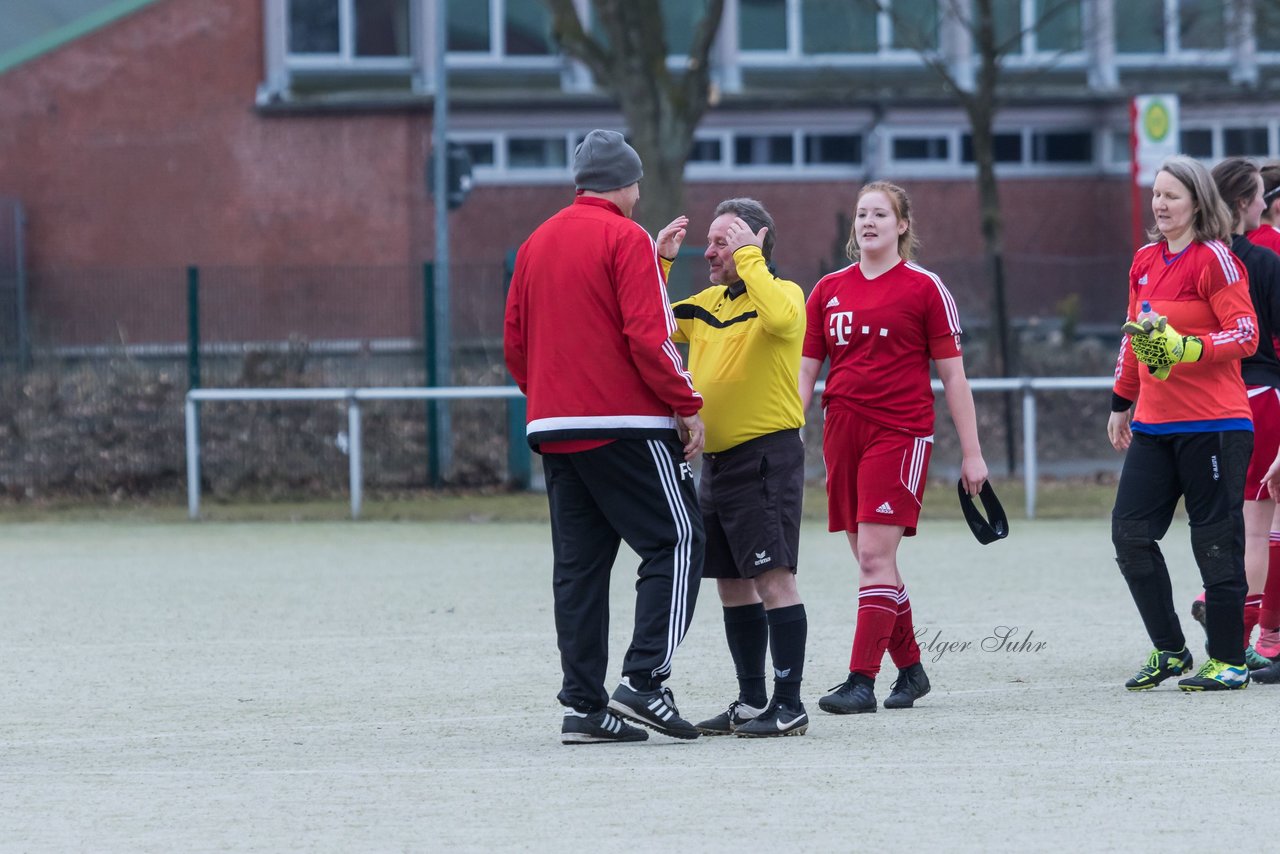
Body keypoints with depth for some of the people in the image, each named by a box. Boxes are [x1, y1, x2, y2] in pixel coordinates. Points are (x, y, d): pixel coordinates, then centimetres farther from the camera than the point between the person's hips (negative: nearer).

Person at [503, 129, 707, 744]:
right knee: (676, 541, -1)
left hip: (553, 431, 7)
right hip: (627, 426, -7)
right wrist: (687, 404, -8)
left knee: (579, 563, 8)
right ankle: (643, 682, -13)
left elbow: (515, 346, 16)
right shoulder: (624, 238, -7)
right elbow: (647, 336, -16)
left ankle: (584, 705, 4)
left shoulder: (536, 244, 14)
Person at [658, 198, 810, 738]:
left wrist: (747, 257, -22)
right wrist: (658, 262, 8)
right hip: (716, 460, 8)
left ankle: (789, 706, -11)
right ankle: (751, 703, 19)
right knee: (732, 584, 12)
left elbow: (779, 318, -31)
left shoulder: (783, 293, -7)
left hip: (767, 456, -8)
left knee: (773, 577, -12)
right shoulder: (705, 304, 16)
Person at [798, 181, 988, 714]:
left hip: (901, 432, -5)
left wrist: (971, 452, 0)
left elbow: (952, 374, 2)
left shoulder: (924, 288, 0)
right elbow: (805, 370, 13)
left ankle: (861, 680, -15)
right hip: (842, 432, 5)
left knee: (875, 555, -14)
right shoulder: (829, 290, 11)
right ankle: (910, 670, 23)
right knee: (870, 559, 9)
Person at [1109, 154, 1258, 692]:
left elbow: (1246, 334, -14)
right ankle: (1169, 650, 13)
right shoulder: (1145, 262, 13)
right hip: (1154, 425, 7)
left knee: (1216, 542, -3)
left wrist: (1185, 348, -26)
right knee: (1130, 532, 1)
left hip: (1213, 424, -7)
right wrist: (1121, 403, 25)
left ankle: (1228, 660, 6)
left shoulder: (1215, 259, -9)